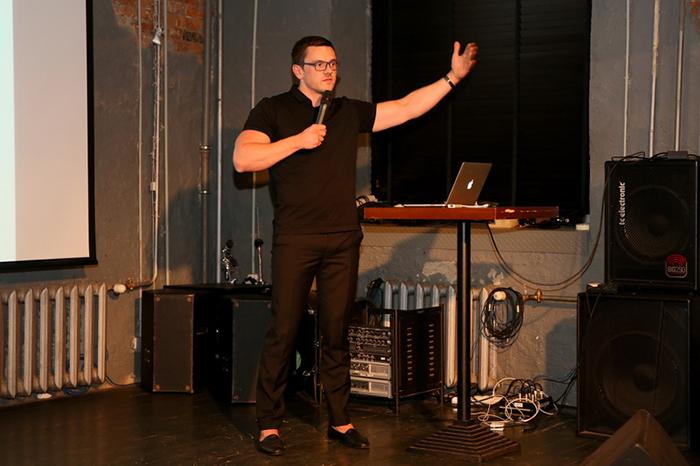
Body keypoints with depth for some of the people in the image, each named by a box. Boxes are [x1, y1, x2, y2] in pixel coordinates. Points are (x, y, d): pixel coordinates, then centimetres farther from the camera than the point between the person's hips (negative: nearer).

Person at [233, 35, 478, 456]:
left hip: (343, 239, 4)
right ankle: (269, 424, 6)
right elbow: (243, 159, -10)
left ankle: (340, 421, 15)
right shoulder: (274, 110, 2)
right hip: (296, 239, -4)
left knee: (337, 332, 8)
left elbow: (407, 108, 13)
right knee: (284, 331, -3)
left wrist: (452, 78, 5)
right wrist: (298, 141, -14)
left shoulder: (349, 112, 15)